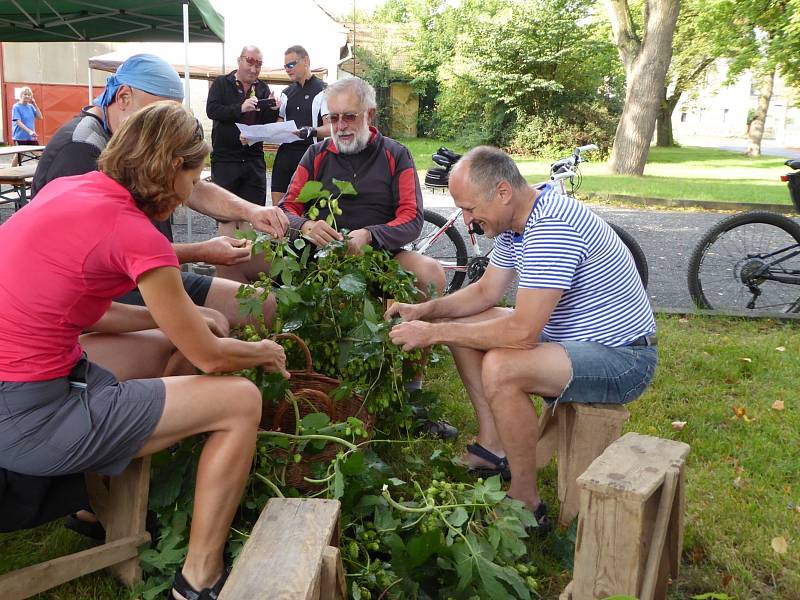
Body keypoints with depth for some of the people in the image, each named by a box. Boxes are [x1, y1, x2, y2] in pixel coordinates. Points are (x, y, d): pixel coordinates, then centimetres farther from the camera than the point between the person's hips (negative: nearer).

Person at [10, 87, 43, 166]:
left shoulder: (30, 106, 7)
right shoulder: (16, 107, -8)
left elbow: (40, 117, 3)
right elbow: (18, 122, -16)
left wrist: (34, 105, -5)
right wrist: (29, 131, -26)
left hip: (31, 137, 5)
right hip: (20, 137, -5)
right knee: (18, 156, -2)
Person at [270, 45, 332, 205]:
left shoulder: (323, 90, -2)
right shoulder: (286, 93, 18)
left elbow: (330, 127, -11)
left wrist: (310, 131, -30)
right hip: (285, 153, 6)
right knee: (277, 204, 4)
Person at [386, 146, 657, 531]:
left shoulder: (552, 228, -30)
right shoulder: (514, 221, 2)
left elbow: (522, 332, -33)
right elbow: (486, 292, 13)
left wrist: (434, 333, -24)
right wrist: (425, 310, -1)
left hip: (622, 358, -10)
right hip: (575, 338, 10)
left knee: (500, 368, -32)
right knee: (463, 325, 8)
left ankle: (526, 502, -13)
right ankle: (493, 447, 13)